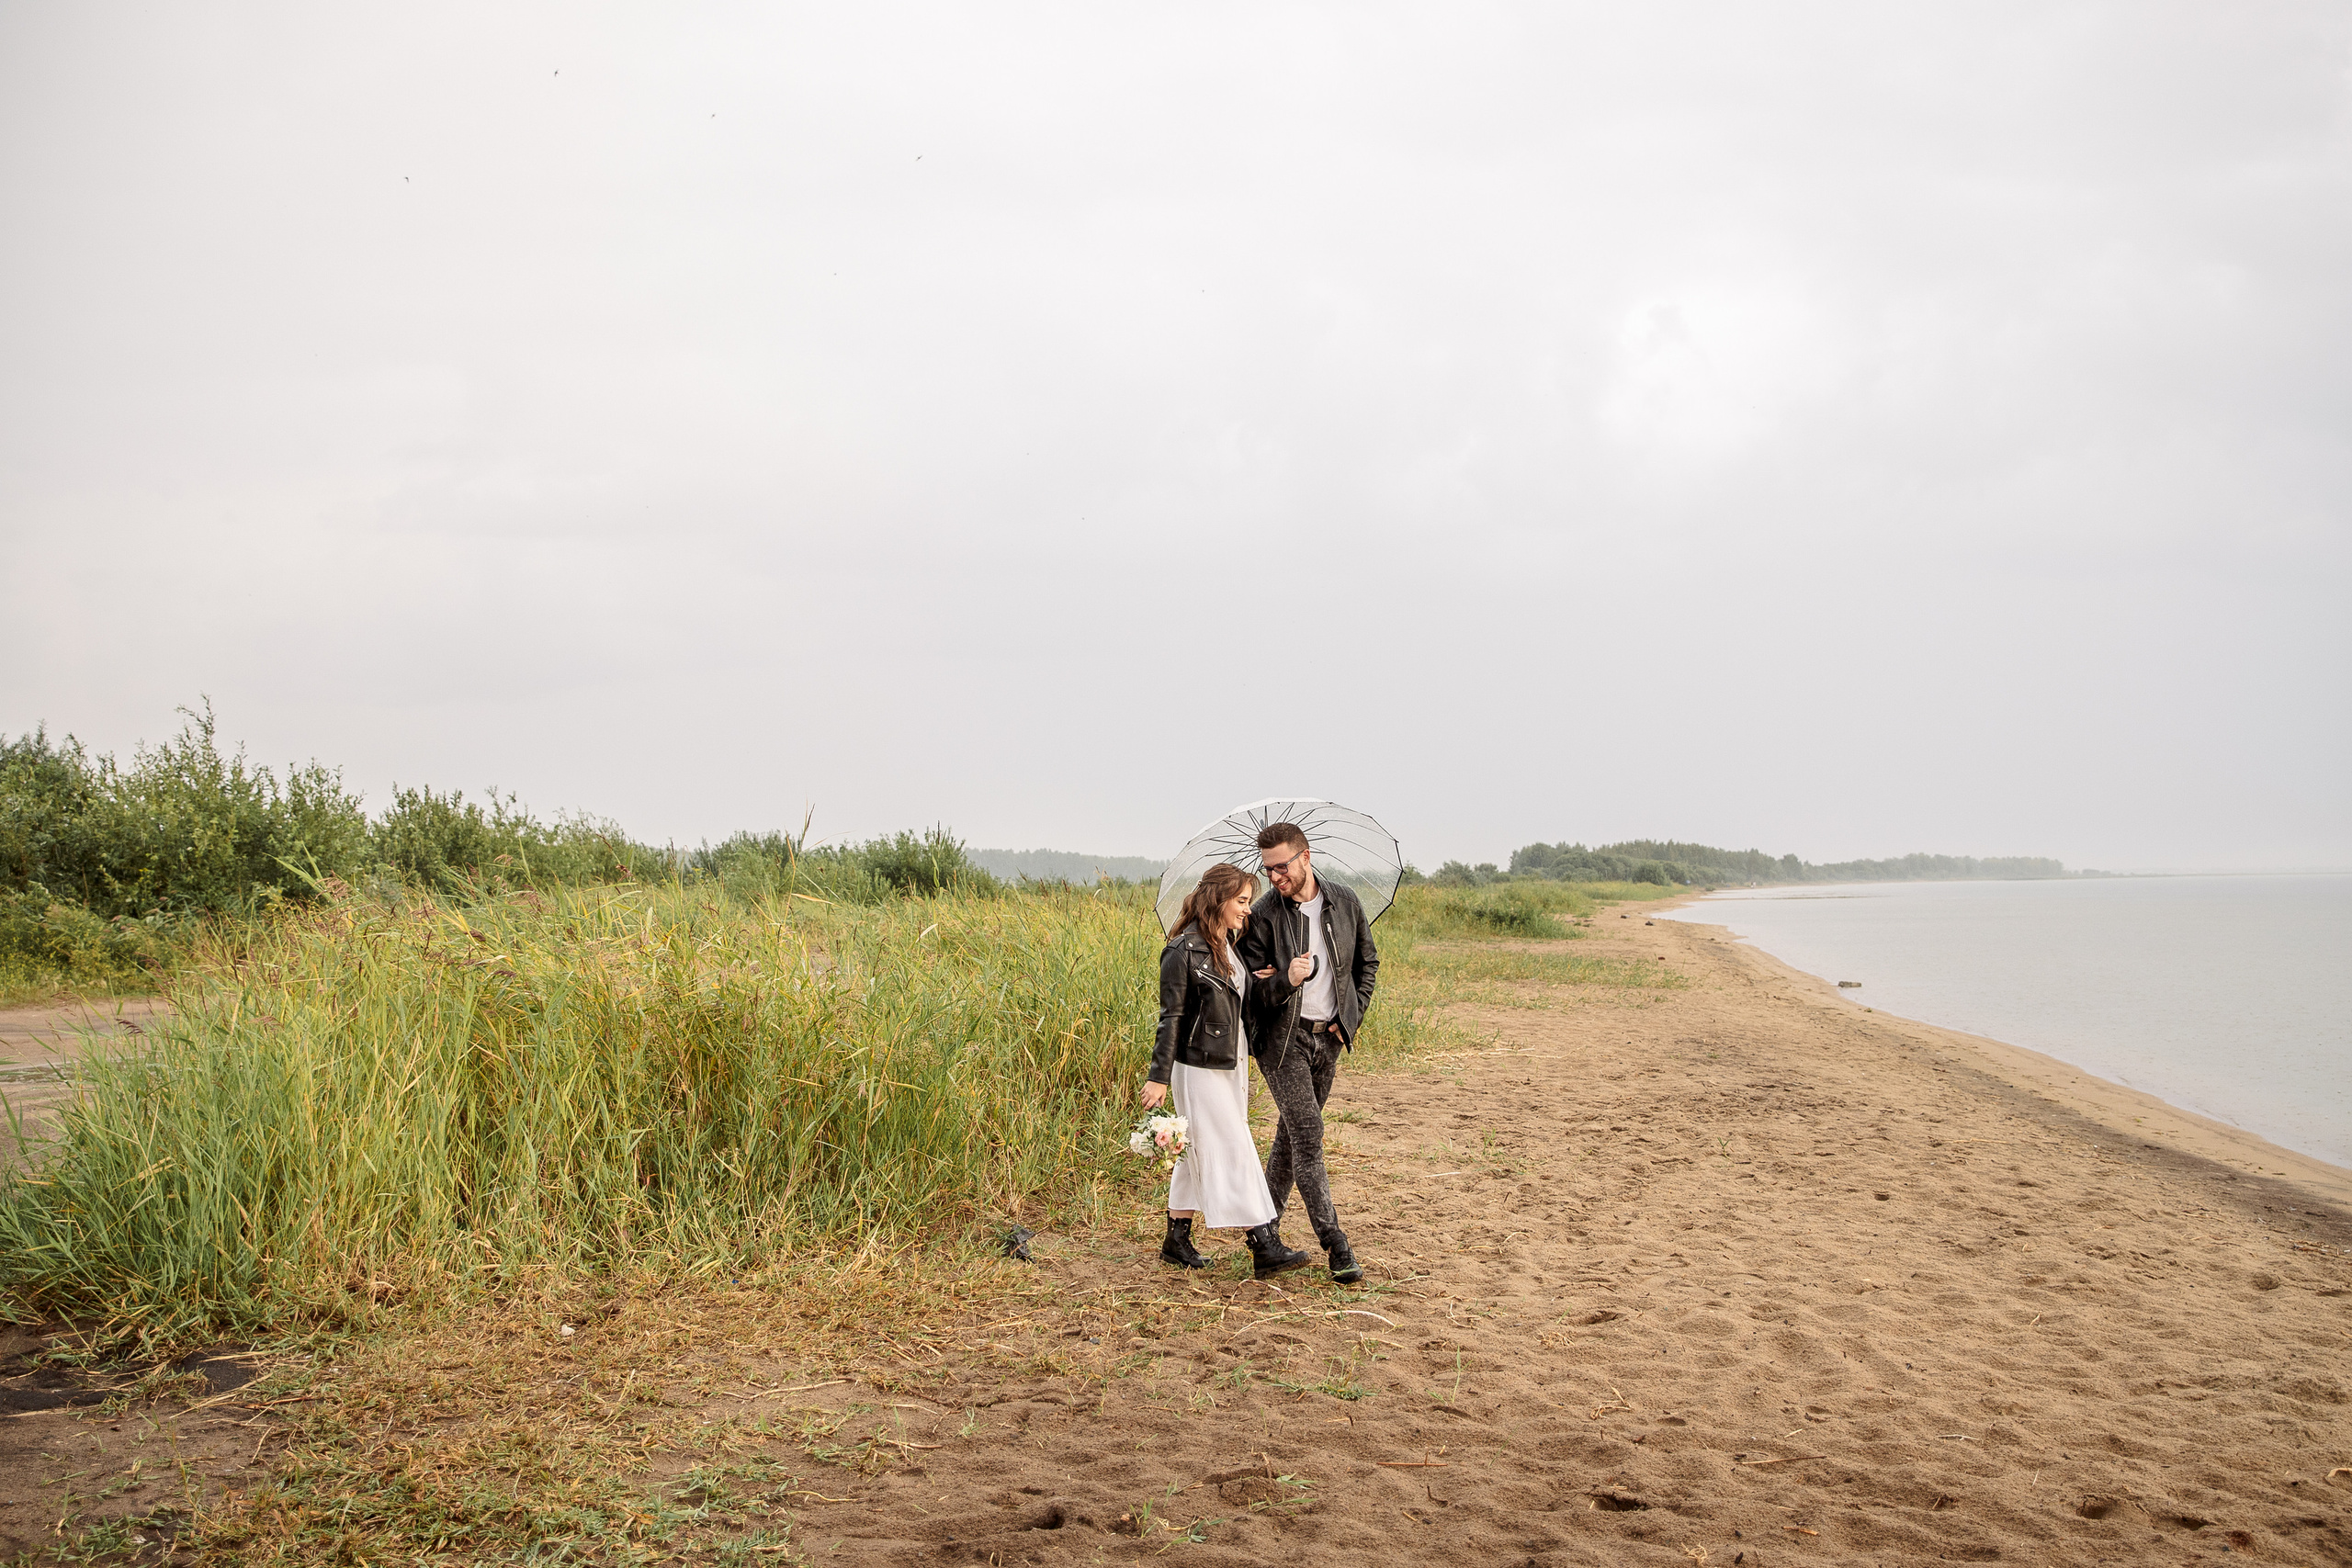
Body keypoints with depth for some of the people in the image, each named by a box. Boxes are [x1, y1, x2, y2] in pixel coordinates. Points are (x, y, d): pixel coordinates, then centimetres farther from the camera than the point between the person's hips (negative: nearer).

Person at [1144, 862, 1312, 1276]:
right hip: (1199, 1068, -8)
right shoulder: (1183, 951, -14)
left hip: (1231, 1066, 8)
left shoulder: (1229, 947, 10)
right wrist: (1159, 1076, -14)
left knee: (1199, 1155, 13)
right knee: (1233, 1154, -7)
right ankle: (1263, 1247, -6)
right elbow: (1171, 1017, -14)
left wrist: (1258, 981, 0)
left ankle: (1177, 1240, 22)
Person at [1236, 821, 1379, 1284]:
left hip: (1328, 1037, 4)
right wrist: (1286, 981, -29)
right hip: (1283, 1038, -4)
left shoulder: (1344, 903, 1)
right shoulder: (1263, 916, -10)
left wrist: (1352, 1016, 6)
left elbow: (1367, 962, 15)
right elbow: (1251, 989, -9)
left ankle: (1266, 1225, 24)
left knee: (1292, 1132, 11)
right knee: (1308, 1134, -12)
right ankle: (1334, 1244, -11)